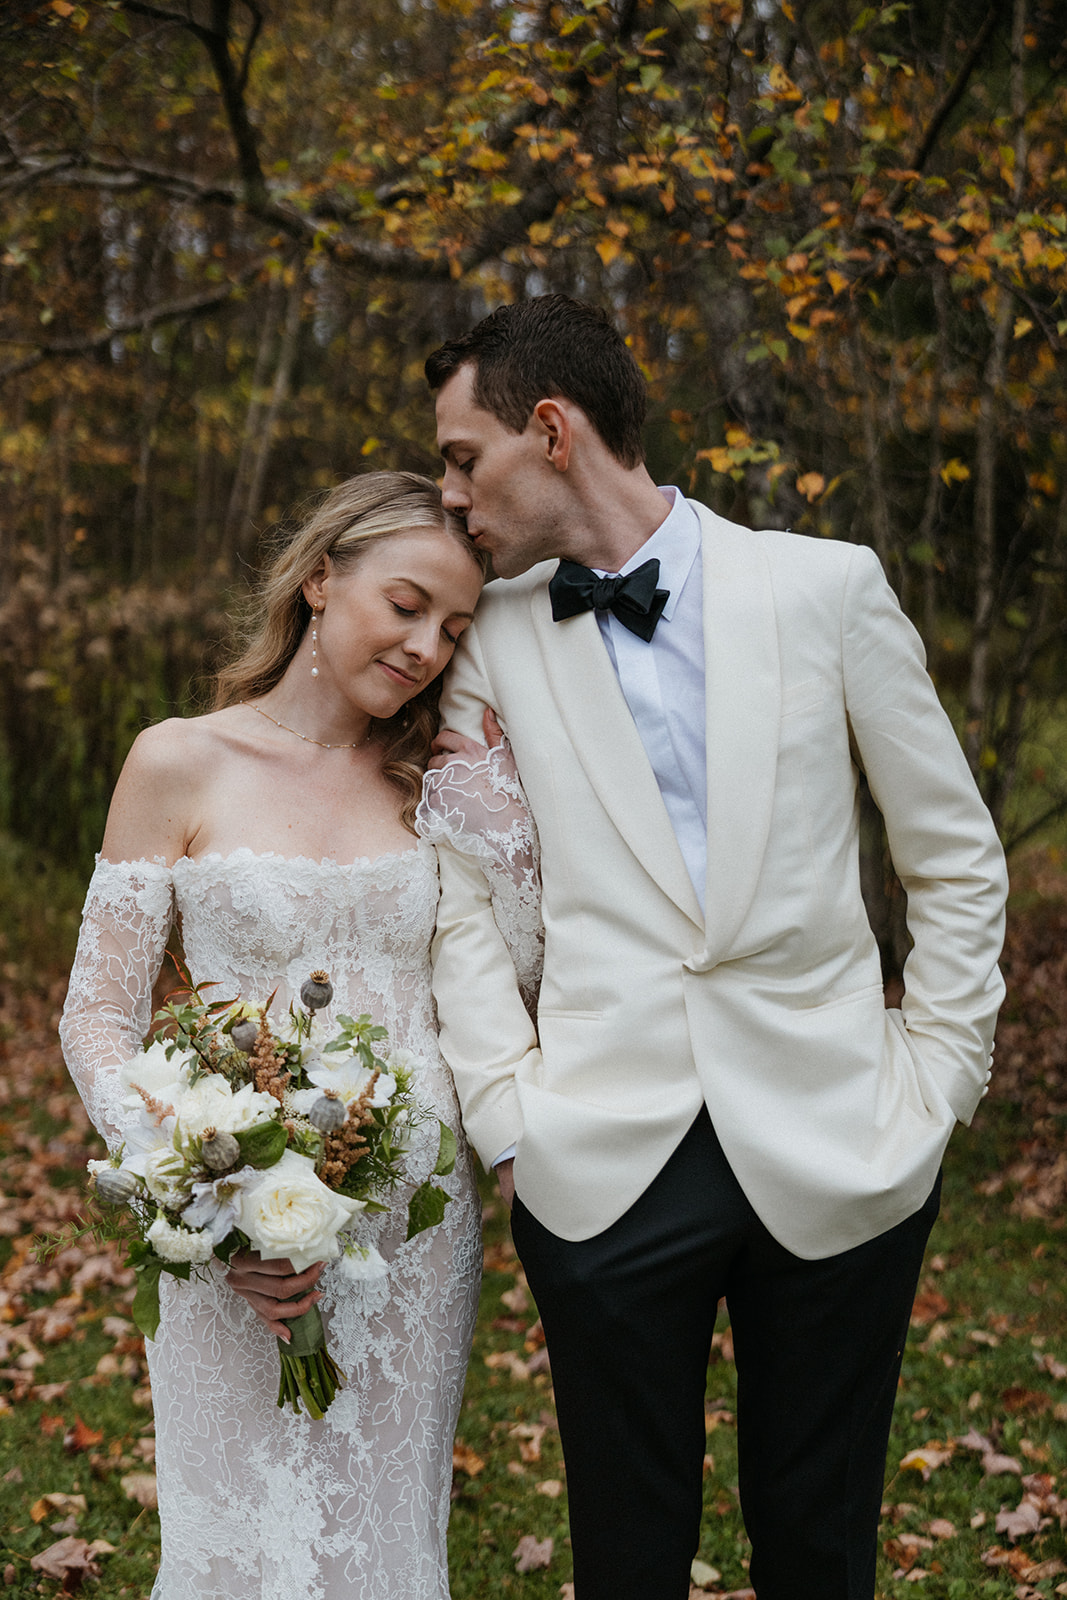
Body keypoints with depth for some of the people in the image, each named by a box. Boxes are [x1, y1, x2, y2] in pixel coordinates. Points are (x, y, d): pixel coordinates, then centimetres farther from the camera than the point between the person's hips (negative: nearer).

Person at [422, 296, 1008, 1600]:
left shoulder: (828, 587, 1)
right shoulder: (490, 637, 4)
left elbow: (955, 860, 6)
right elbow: (464, 898, 5)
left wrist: (937, 1086, 2)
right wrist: (508, 1117, -5)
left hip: (836, 1155, 0)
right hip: (606, 1170, 1)